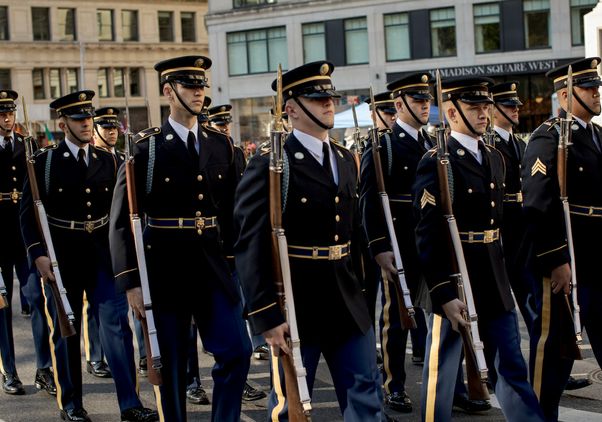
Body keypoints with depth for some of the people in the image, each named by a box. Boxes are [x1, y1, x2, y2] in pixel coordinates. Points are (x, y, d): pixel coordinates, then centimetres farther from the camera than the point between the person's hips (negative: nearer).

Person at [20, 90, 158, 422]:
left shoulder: (107, 161, 7)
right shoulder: (45, 161, -3)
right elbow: (29, 211, -5)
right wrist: (38, 254, -13)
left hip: (102, 254, 2)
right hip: (62, 257, -2)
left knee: (116, 323, -5)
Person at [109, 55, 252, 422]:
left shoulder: (221, 144, 7)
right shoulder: (147, 147, -5)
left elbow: (231, 210, 12)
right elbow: (123, 219, -7)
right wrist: (130, 281, -12)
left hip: (214, 265, 3)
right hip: (165, 267, -3)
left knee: (237, 352, -3)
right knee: (172, 363, 5)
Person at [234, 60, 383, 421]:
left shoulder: (347, 161, 11)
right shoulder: (269, 166, -12)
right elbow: (250, 248, -15)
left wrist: (361, 292, 13)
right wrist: (267, 318, -19)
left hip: (349, 304, 7)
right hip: (295, 308, -6)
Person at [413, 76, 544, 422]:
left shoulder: (494, 158, 11)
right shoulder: (436, 163, -14)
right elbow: (428, 237, -18)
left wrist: (501, 271, 15)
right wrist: (444, 295, -22)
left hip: (494, 278, 7)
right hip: (453, 278, -7)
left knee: (512, 366, 12)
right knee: (442, 367, 5)